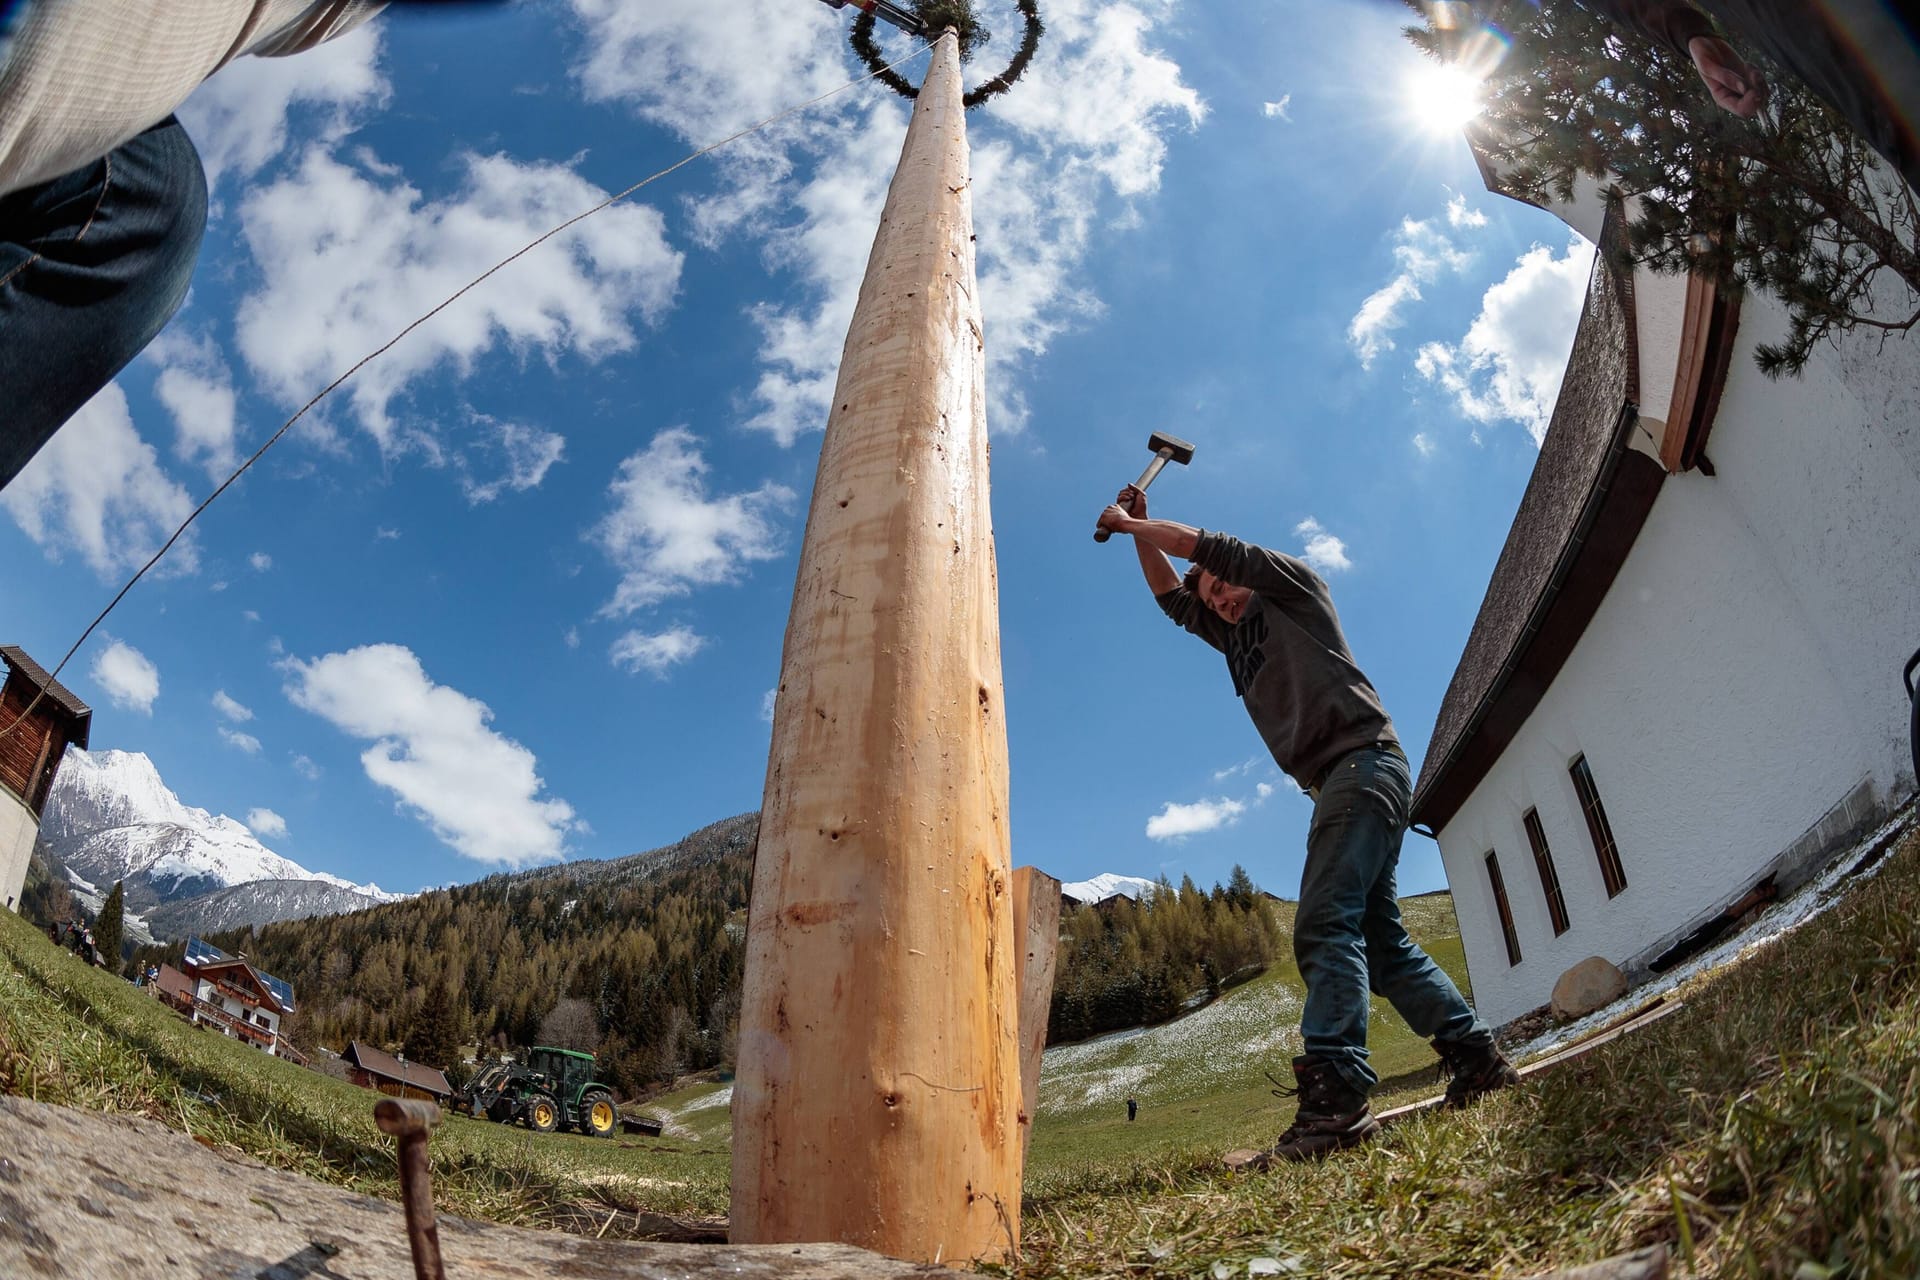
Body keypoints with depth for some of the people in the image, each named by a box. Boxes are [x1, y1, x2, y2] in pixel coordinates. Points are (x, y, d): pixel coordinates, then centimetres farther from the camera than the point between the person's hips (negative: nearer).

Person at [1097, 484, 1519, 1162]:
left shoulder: (1294, 586, 10)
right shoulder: (1235, 637, 29)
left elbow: (1210, 548, 2)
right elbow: (1172, 595, 33)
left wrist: (1131, 523, 11)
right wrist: (1137, 531, 25)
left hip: (1362, 761, -10)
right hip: (1338, 781, 10)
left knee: (1324, 924, -22)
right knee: (1380, 938, 8)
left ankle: (1334, 1098, -31)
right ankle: (1478, 1057, 14)